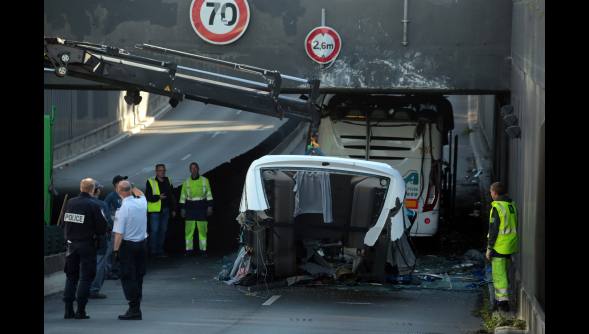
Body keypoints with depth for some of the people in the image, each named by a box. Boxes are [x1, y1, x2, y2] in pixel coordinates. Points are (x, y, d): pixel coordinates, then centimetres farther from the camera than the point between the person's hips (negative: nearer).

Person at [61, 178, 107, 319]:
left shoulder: (70, 203, 0)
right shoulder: (93, 206, -14)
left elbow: (64, 223, 6)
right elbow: (102, 227, -12)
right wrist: (95, 234, 7)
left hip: (71, 244, 5)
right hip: (87, 245, -4)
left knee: (71, 276, 14)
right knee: (85, 277, 3)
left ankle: (68, 310, 13)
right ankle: (80, 311, 1)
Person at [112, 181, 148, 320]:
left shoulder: (123, 208, -17)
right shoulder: (142, 202, 0)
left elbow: (119, 233, -17)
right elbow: (141, 193, 29)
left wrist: (116, 250, -11)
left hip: (127, 245, -6)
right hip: (142, 244, 6)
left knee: (128, 278, -2)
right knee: (138, 277, 14)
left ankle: (133, 309, -6)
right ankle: (136, 309, 19)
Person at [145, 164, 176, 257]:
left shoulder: (168, 182, 10)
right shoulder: (151, 182, -6)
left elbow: (172, 196, 16)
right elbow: (148, 197, -9)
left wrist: (173, 209, 13)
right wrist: (158, 197, -23)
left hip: (165, 210, 6)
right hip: (155, 210, -6)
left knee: (163, 230, 9)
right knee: (154, 230, -5)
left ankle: (160, 249, 18)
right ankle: (153, 250, 1)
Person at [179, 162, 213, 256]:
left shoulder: (204, 180, 3)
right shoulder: (186, 182, 7)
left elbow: (209, 194, 3)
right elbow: (183, 196, 9)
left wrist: (210, 206, -3)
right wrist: (182, 208, 4)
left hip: (201, 207, -1)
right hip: (190, 207, 1)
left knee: (202, 229, -2)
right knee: (189, 229, -2)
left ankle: (203, 249, 4)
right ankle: (189, 249, 3)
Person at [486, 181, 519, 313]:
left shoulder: (497, 207, -14)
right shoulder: (512, 205, 10)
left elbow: (493, 230, -16)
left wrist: (489, 248, -10)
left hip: (499, 246, -8)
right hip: (510, 246, 8)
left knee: (499, 274, -4)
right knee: (504, 274, 16)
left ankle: (503, 301, -7)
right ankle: (500, 299, 23)